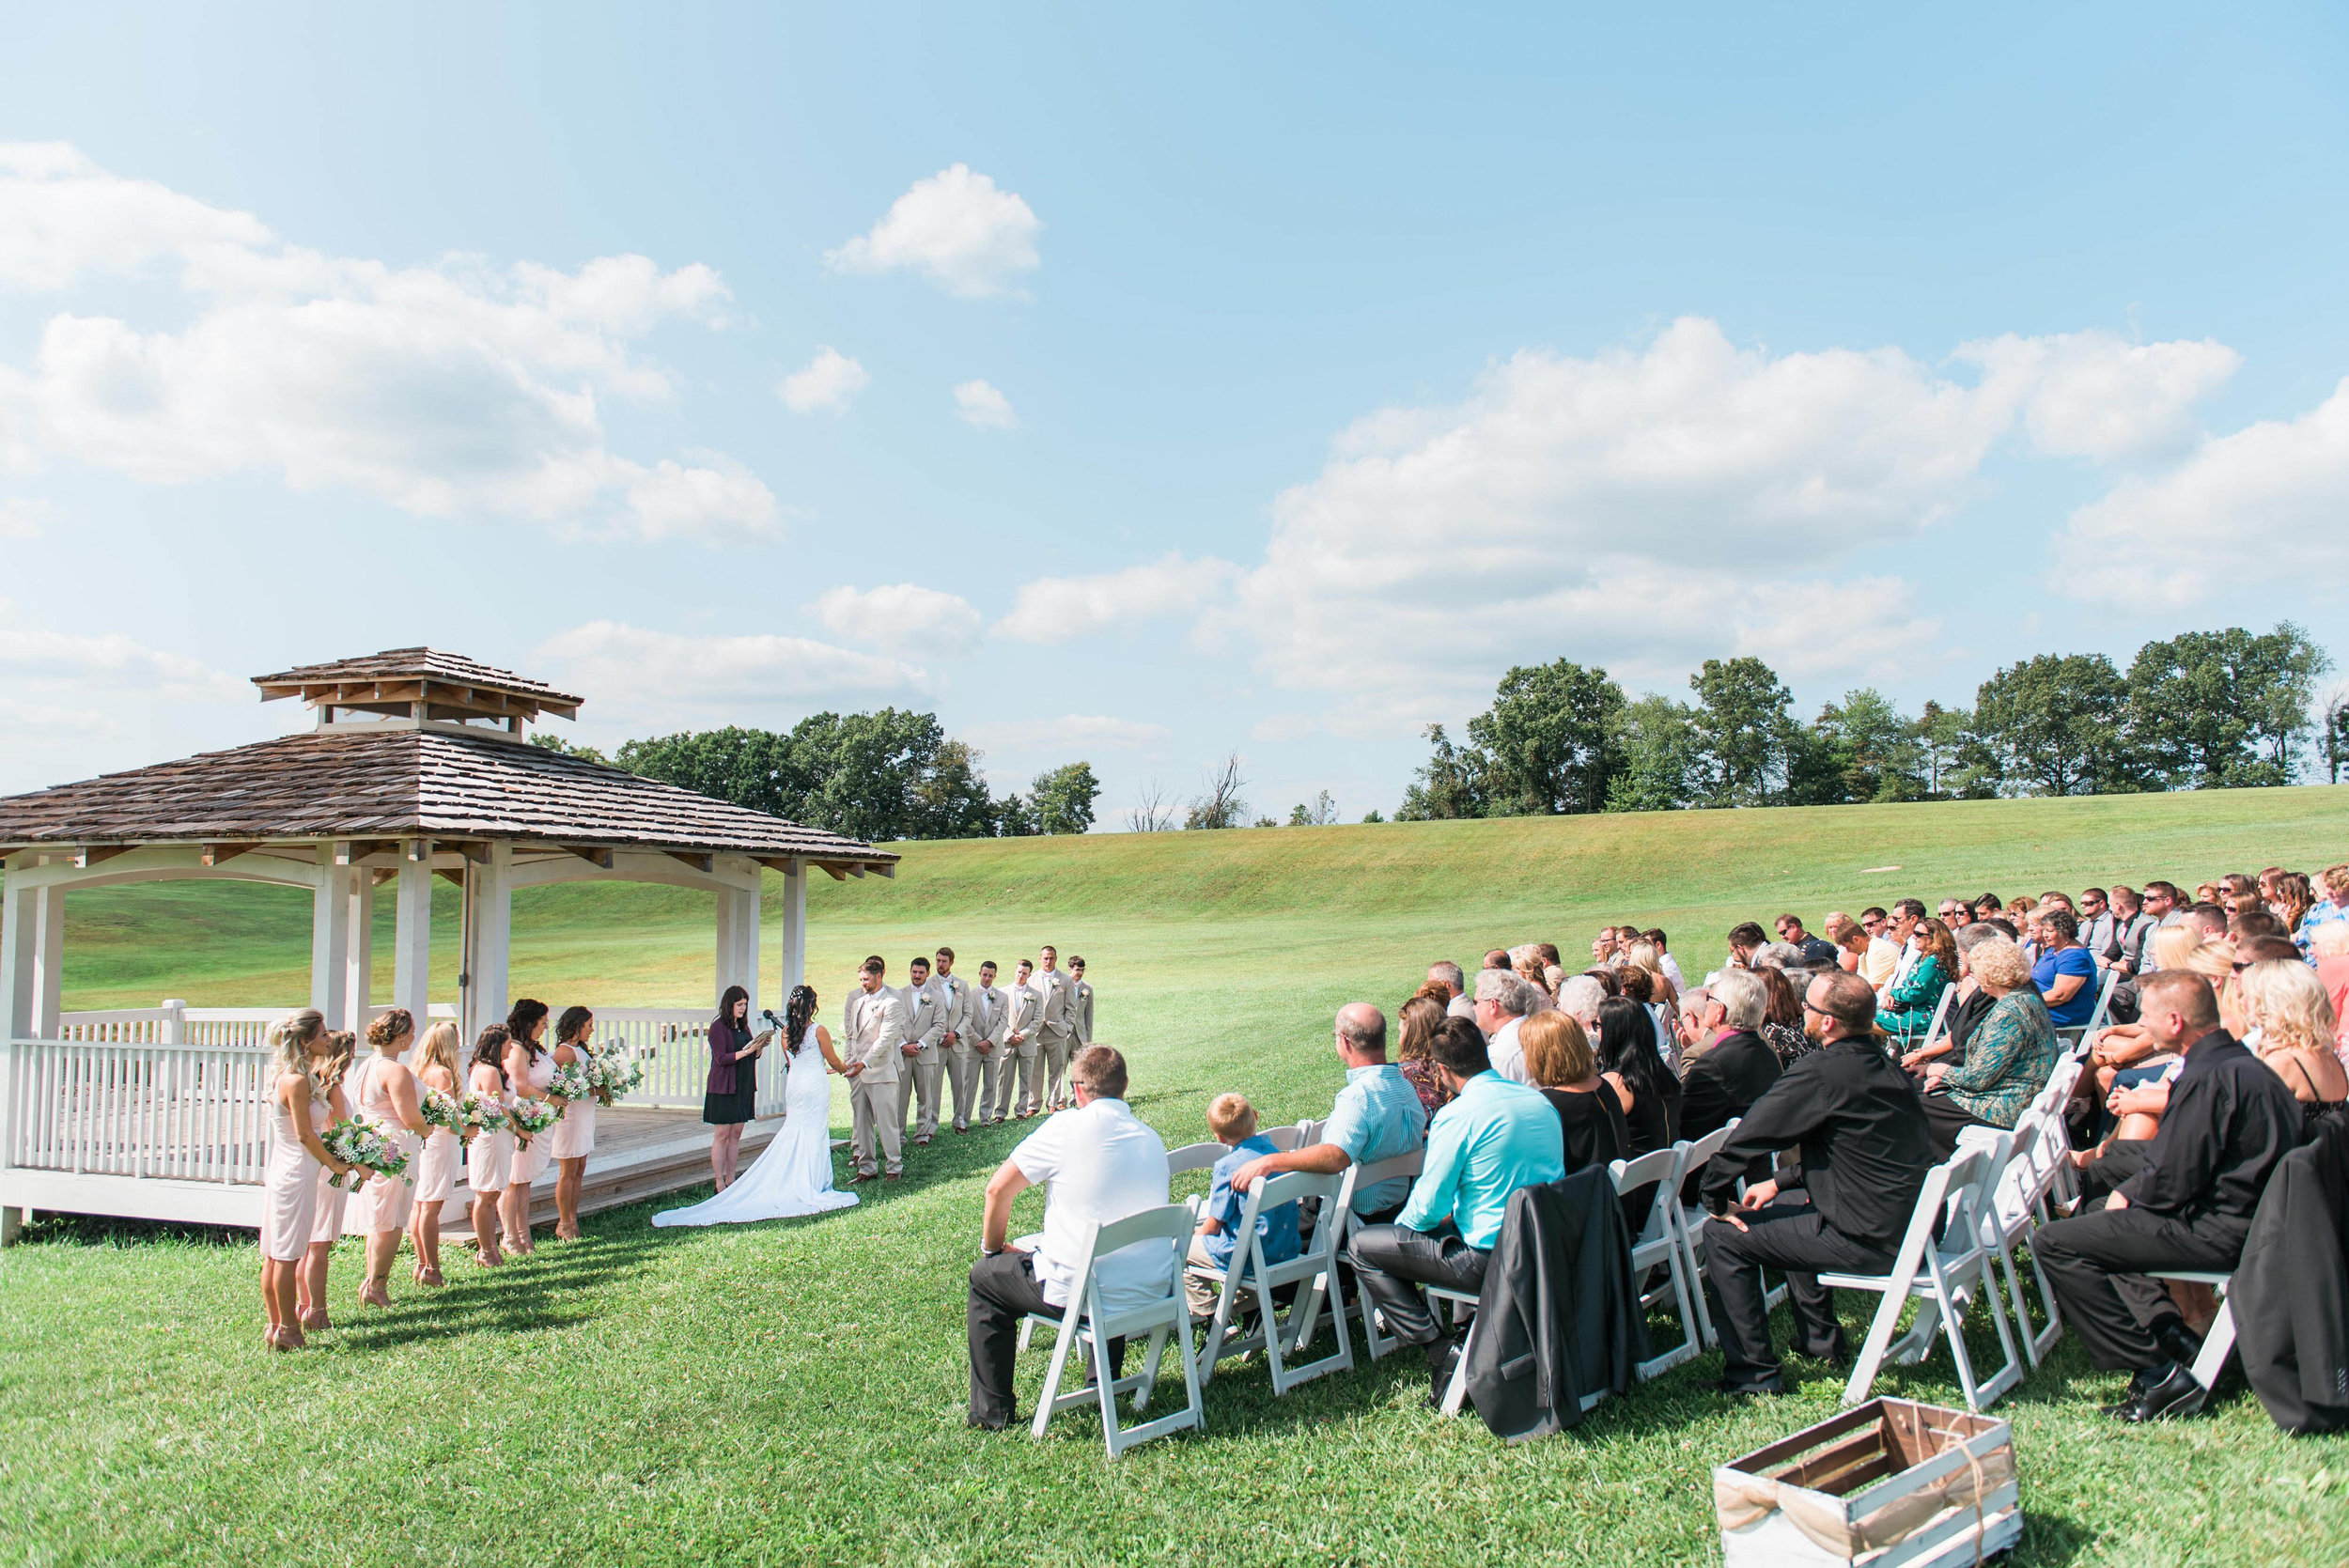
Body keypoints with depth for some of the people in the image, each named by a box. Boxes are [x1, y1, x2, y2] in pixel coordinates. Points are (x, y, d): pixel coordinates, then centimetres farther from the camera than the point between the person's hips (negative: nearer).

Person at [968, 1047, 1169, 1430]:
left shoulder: (1069, 1126, -11)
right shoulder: (1151, 1138, 6)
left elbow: (998, 1189, -8)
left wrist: (992, 1247, 12)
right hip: (1152, 1293, 6)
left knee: (985, 1276, 19)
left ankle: (992, 1412, 23)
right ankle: (1106, 1387, 49)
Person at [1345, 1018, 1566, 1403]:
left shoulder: (1458, 1115, -17)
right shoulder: (1540, 1101, 5)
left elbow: (1427, 1209, -12)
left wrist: (1401, 1224, 11)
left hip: (1492, 1261, -8)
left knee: (1362, 1247, 5)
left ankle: (1443, 1353, -2)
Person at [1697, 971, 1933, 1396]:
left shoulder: (1822, 1073, -21)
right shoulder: (1888, 1069, 8)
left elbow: (1749, 1137, -17)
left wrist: (1718, 1200, -3)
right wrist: (1780, 1182, 18)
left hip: (1866, 1240, -9)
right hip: (1906, 1224, 9)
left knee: (1723, 1235, -3)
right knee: (1787, 1206, 32)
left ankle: (1753, 1373, 4)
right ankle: (1821, 1341, 41)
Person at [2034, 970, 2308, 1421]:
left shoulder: (2207, 1078, -23)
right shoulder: (2238, 1060, 10)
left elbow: (2172, 1183, -23)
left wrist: (2128, 1196, -3)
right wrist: (2130, 1191, 8)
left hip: (2215, 1231, -11)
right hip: (2244, 1217, 11)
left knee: (2054, 1243, -15)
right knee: (2097, 1217, 29)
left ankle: (2160, 1377, -12)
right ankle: (2174, 1337, 16)